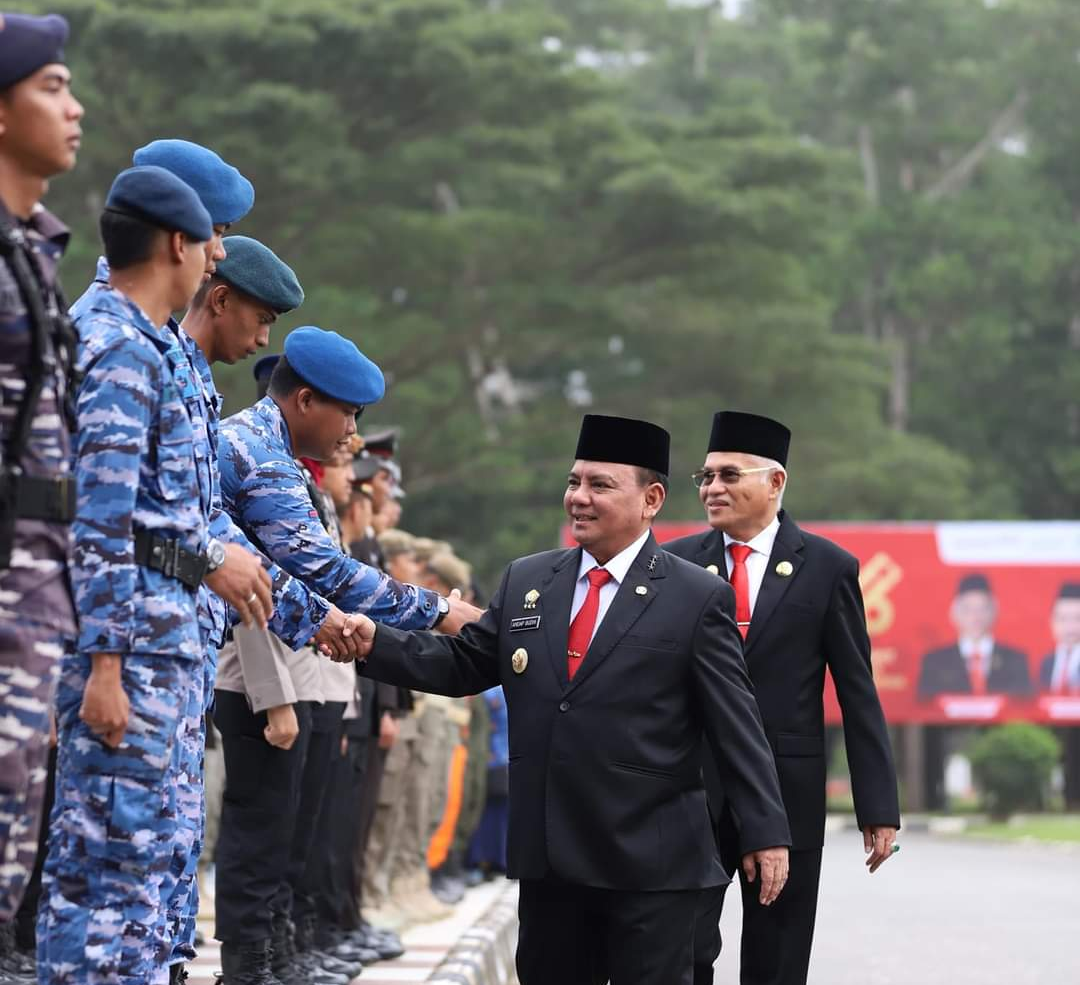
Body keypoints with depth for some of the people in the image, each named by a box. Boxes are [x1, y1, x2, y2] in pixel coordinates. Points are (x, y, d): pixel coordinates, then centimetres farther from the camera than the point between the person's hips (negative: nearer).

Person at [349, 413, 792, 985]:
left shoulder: (697, 599, -3)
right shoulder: (525, 581, 11)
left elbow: (736, 725, -4)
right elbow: (463, 664, 11)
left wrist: (766, 832, -7)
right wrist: (375, 642, -5)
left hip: (652, 864, -5)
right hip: (549, 855, 5)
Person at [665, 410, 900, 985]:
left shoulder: (828, 568, 0)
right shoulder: (676, 564, 5)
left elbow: (858, 696, 0)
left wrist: (879, 808, -3)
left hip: (787, 792, -1)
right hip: (691, 790, 1)